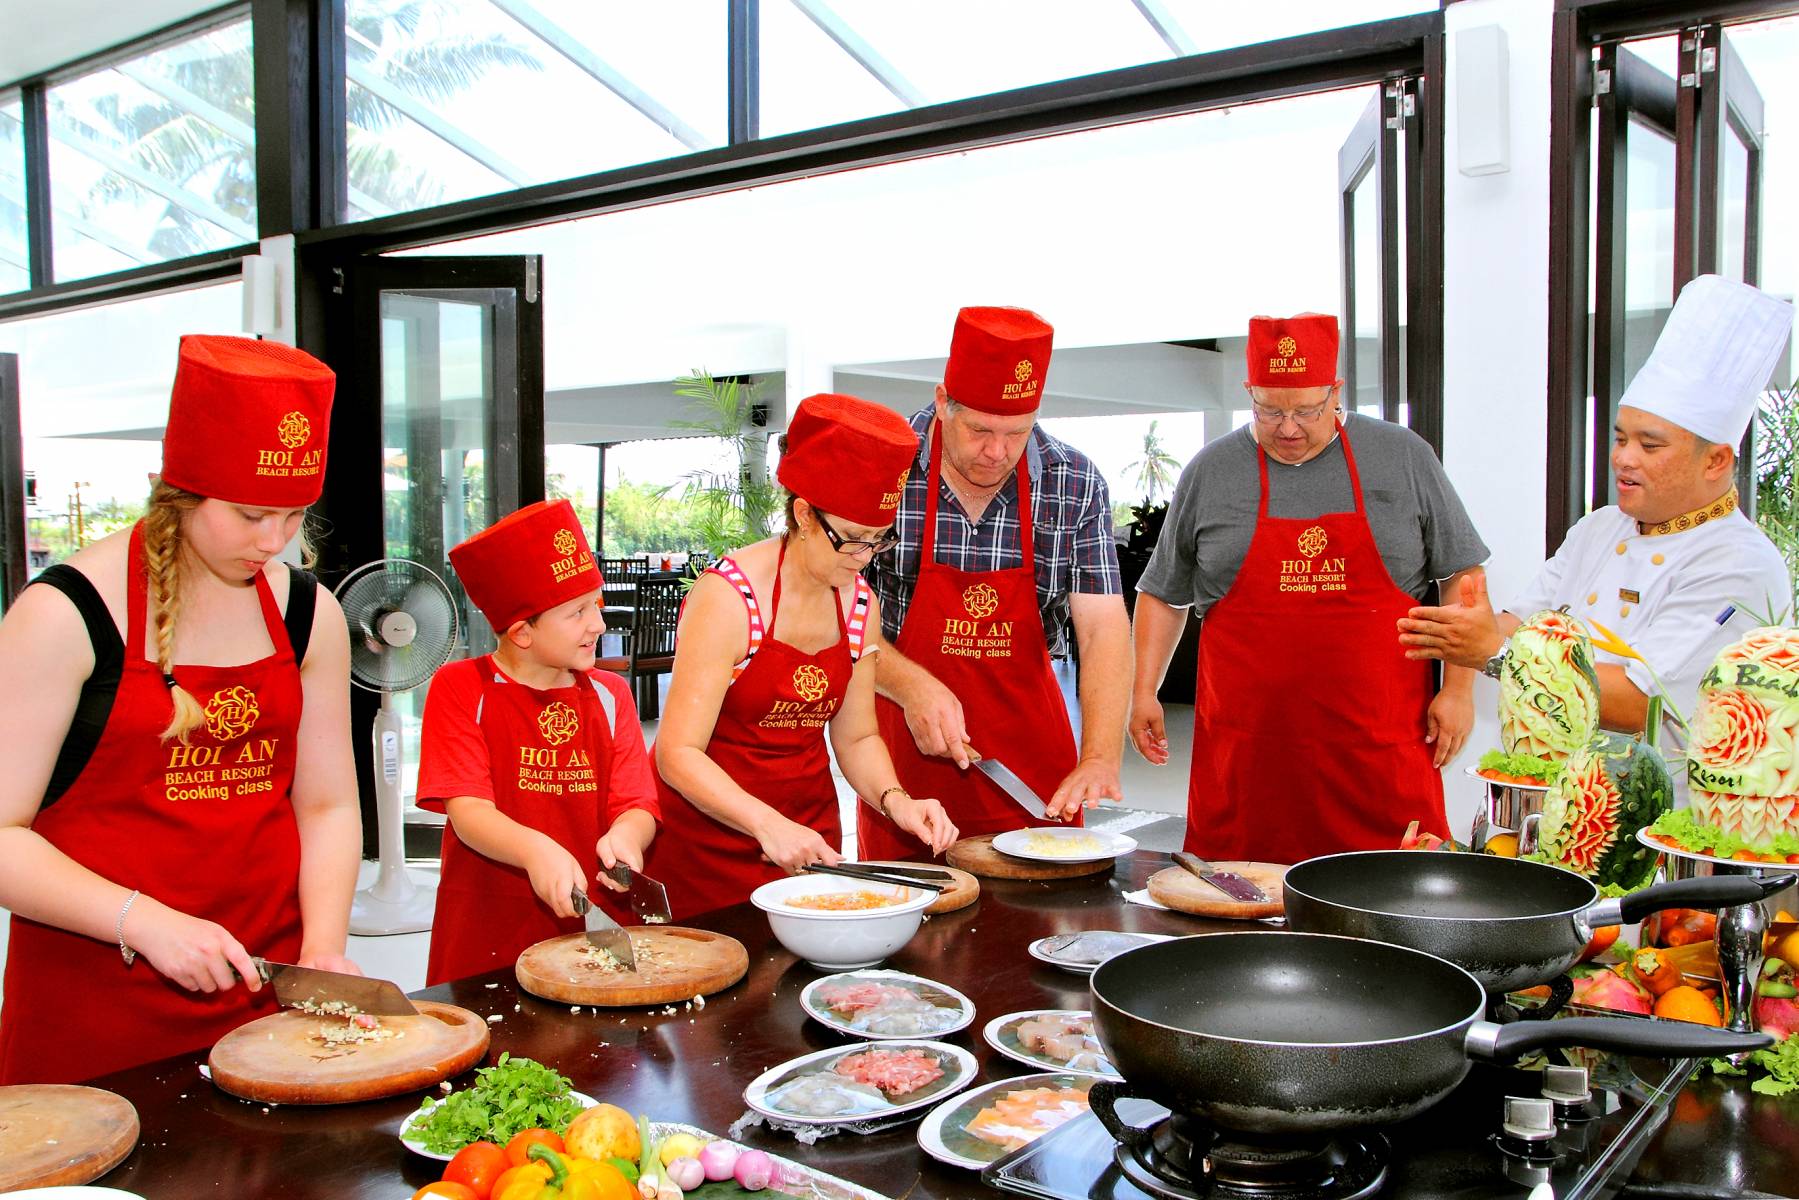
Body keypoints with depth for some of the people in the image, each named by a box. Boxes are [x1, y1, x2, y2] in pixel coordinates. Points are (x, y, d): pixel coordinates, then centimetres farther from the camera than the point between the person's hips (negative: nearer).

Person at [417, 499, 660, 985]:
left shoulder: (609, 694, 8)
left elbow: (639, 806, 2)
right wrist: (536, 850, -30)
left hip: (595, 924, 3)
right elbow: (467, 811, -12)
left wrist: (624, 836, -22)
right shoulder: (459, 687, -2)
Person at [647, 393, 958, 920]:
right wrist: (766, 824, -32)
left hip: (810, 834, 6)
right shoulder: (728, 596, -19)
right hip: (711, 840, -5)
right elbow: (678, 753, -21)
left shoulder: (858, 604, 0)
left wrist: (895, 799, -11)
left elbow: (856, 737, 8)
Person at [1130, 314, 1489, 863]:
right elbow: (1163, 594, 13)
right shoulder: (1210, 472, 7)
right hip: (1248, 747, 1)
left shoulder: (1403, 457, 5)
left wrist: (1458, 688, 3)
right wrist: (1144, 691, 6)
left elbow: (1462, 573, 9)